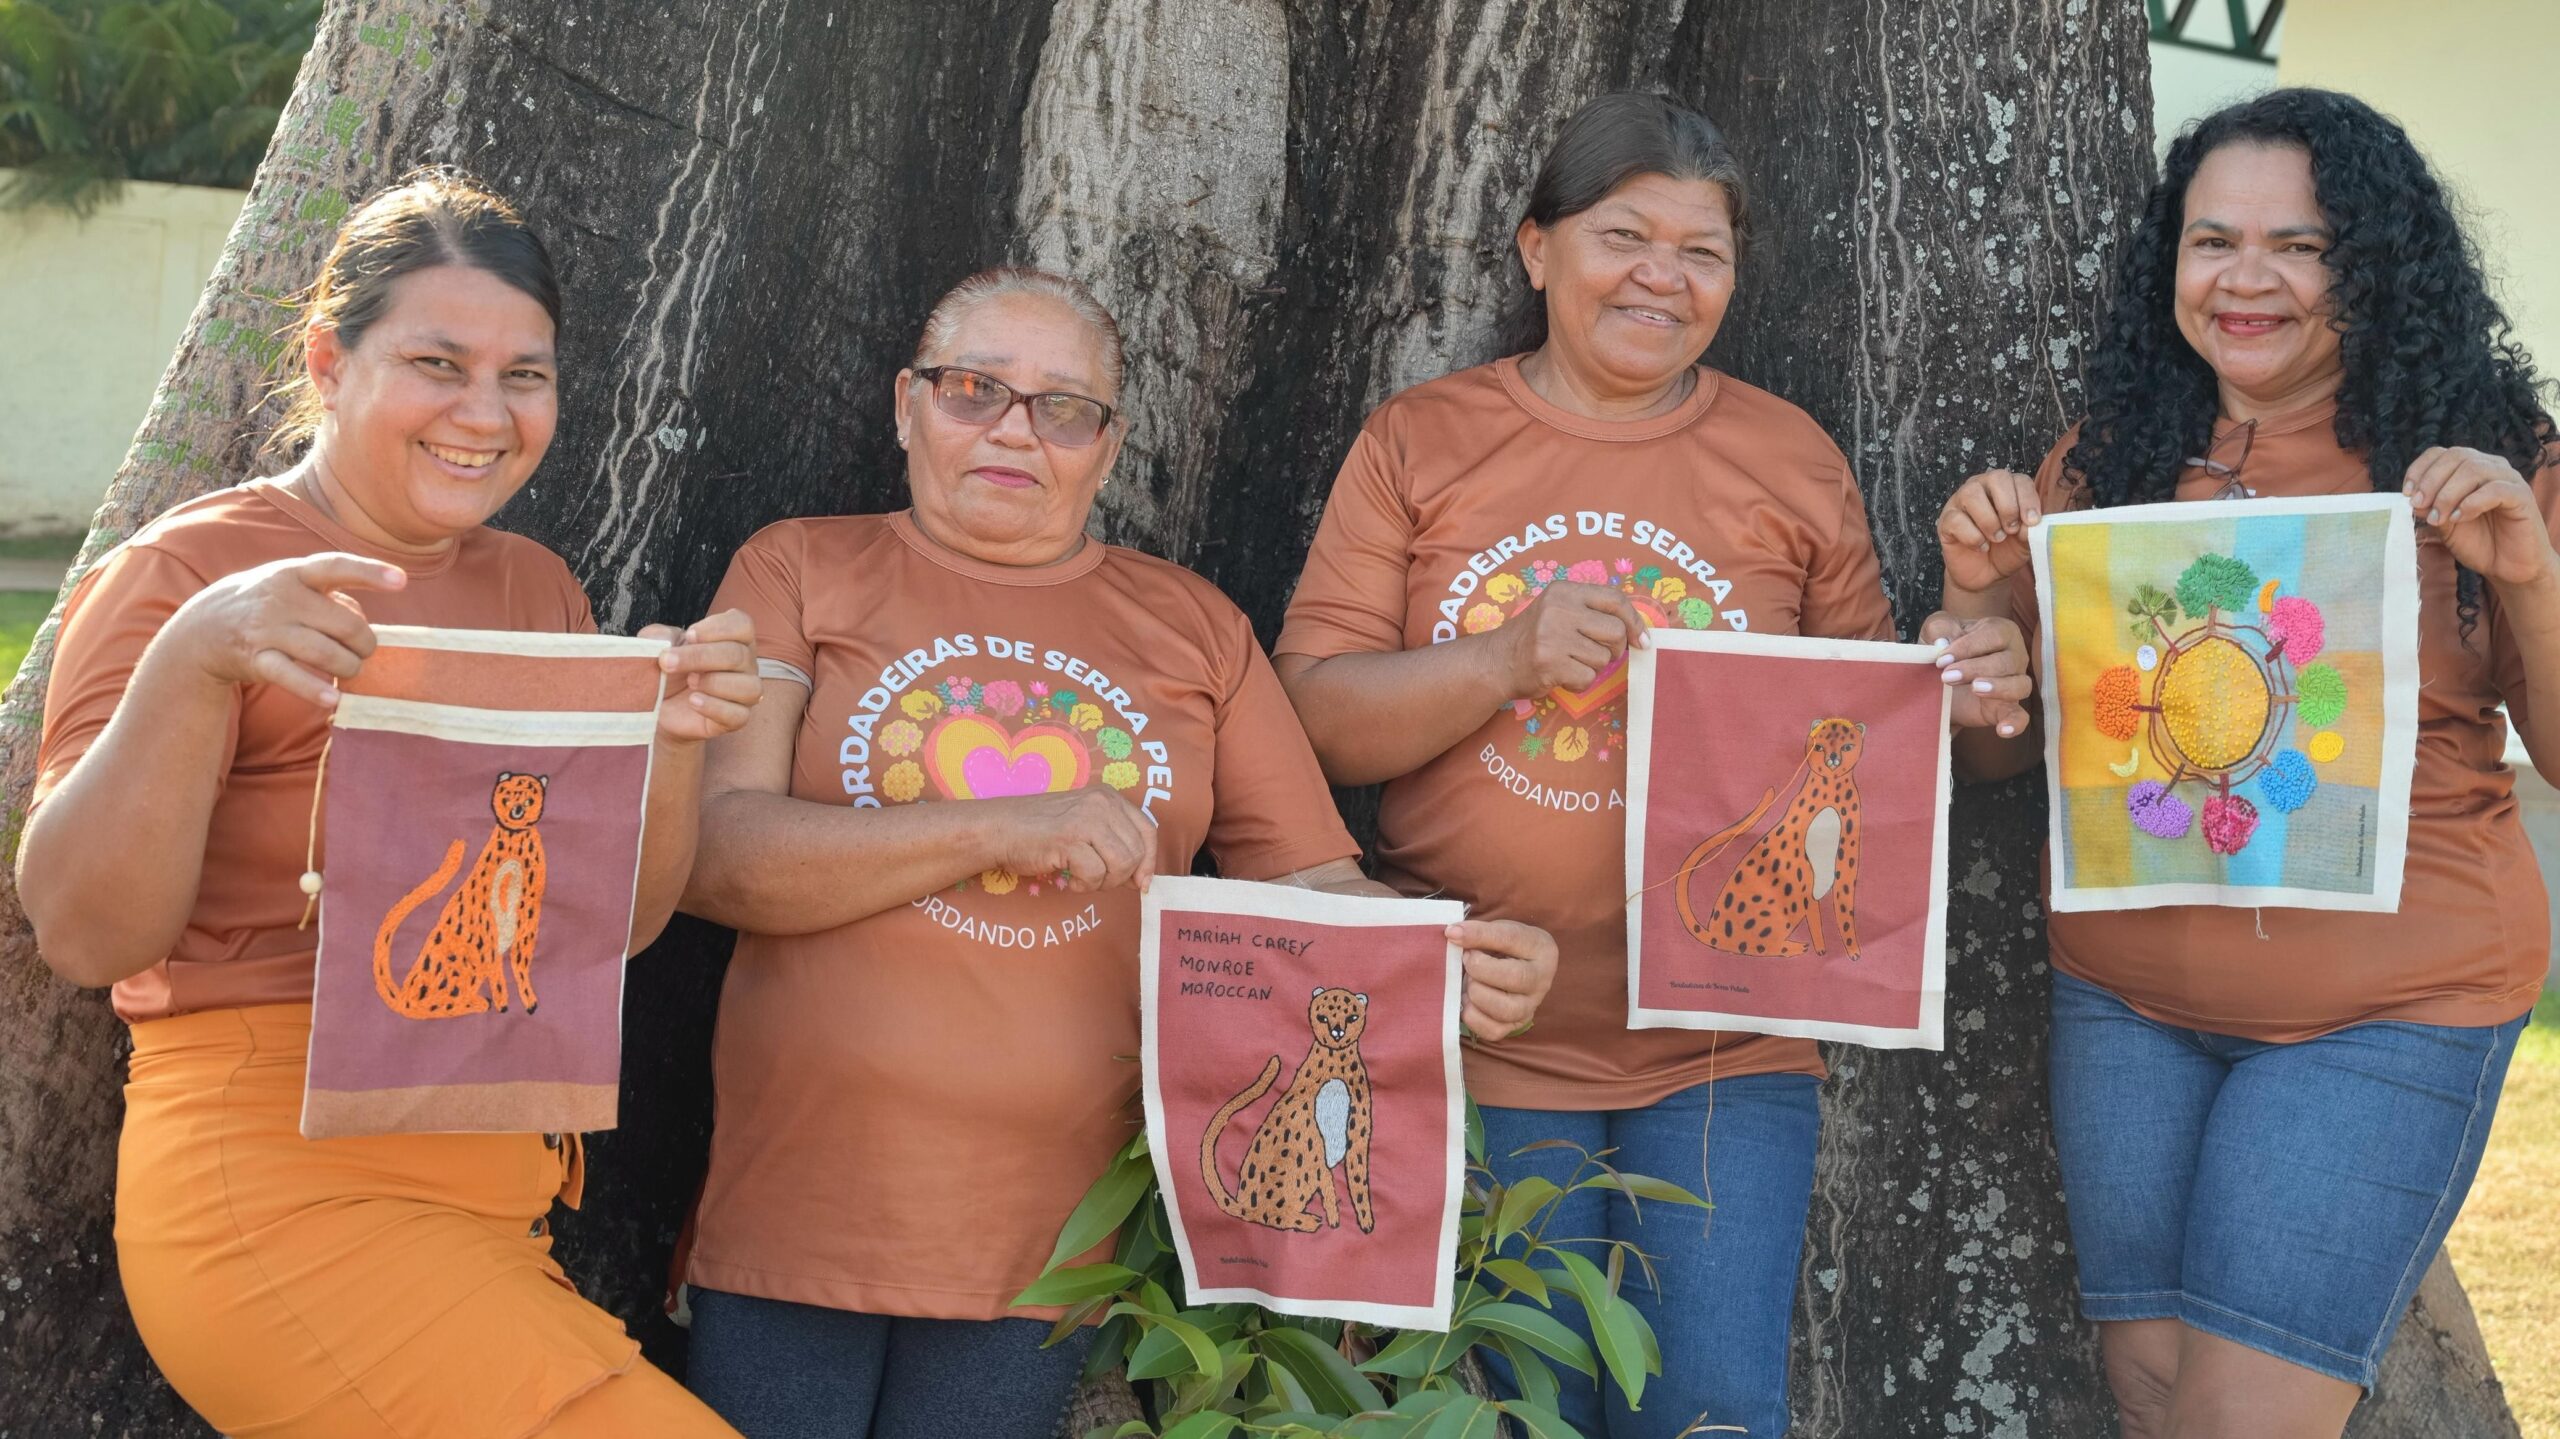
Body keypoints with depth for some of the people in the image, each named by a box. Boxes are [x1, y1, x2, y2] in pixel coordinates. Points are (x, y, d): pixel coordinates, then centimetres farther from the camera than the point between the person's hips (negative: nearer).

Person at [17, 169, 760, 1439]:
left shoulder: (537, 592, 16)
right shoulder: (192, 570, -4)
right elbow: (85, 938, -13)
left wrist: (673, 743, -6)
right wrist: (189, 666, -26)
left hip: (500, 1186, 7)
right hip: (285, 1181, -7)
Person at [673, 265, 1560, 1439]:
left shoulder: (1193, 628, 9)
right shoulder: (803, 572, 3)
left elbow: (1318, 883, 6)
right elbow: (708, 853, -9)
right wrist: (999, 828, -21)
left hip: (1046, 1241, 2)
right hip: (802, 1204, -1)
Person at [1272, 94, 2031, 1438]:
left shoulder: (1790, 458, 6)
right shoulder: (1417, 443, 2)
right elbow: (1313, 717, -5)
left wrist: (1958, 690, -11)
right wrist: (1509, 656, -21)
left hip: (1725, 1046, 1)